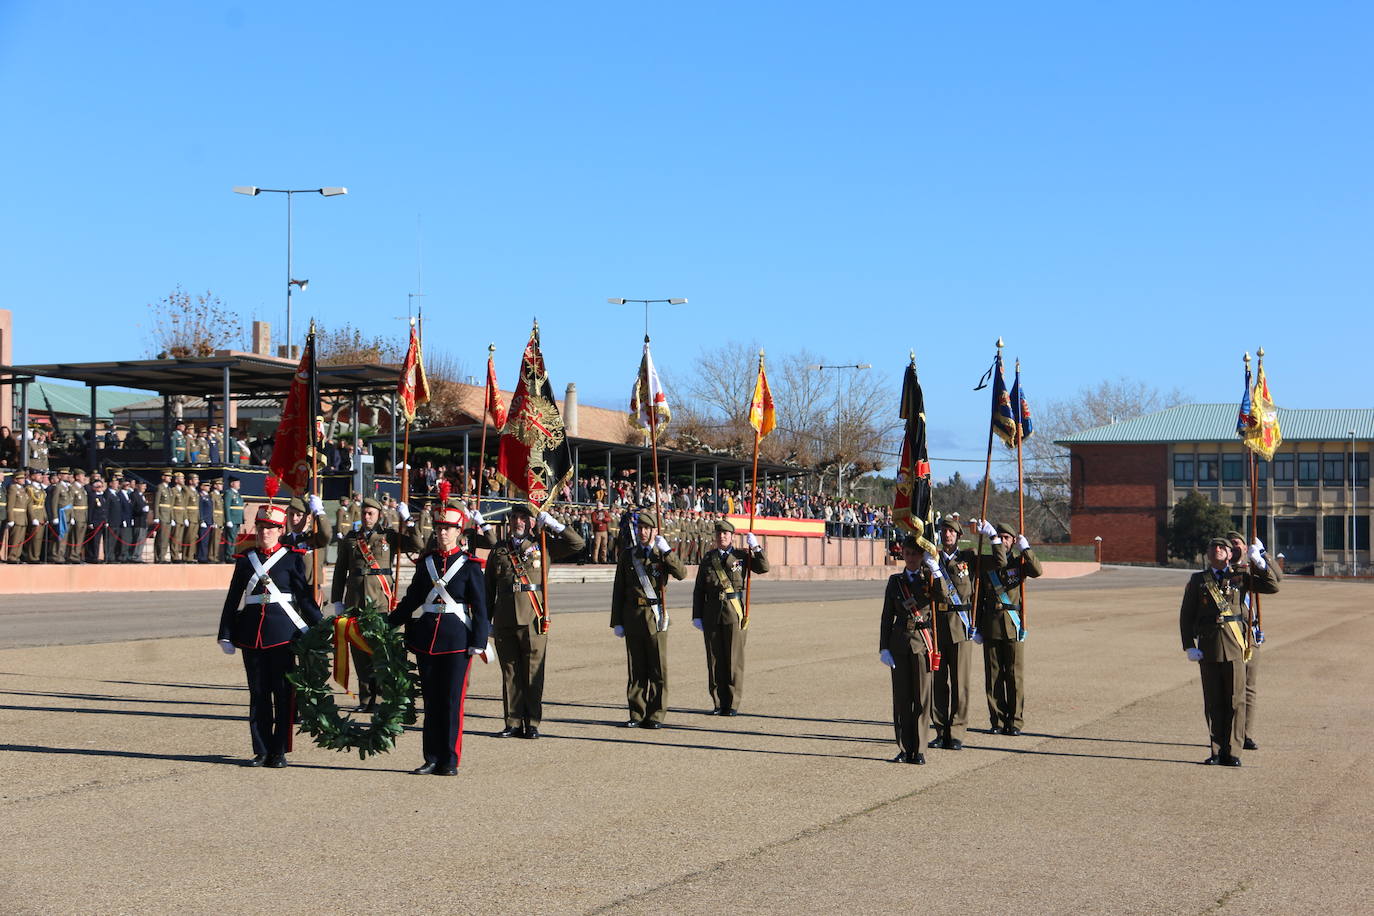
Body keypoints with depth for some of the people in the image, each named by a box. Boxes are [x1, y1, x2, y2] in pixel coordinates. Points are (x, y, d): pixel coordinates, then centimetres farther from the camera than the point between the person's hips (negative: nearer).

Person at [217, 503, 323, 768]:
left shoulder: (291, 558, 2)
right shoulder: (245, 559, 9)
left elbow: (305, 596, 1)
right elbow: (233, 599, 11)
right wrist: (226, 635, 7)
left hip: (282, 632, -2)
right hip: (251, 634, 3)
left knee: (283, 691, -1)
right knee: (258, 692, 6)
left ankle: (279, 751, 6)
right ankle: (261, 751, 13)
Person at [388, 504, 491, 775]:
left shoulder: (469, 565, -1)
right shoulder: (425, 562, 10)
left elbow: (479, 608, -2)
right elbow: (411, 600, 17)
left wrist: (479, 642, -9)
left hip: (456, 640, -4)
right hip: (426, 638, 4)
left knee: (452, 700, -2)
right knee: (431, 700, 7)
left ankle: (450, 761, 4)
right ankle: (432, 759, 13)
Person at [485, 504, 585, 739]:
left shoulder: (542, 545, 7)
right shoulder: (498, 550, 14)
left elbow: (578, 543, 2)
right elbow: (489, 587, 17)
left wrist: (553, 525, -4)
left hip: (532, 618, -2)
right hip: (504, 620, 2)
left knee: (533, 673, -1)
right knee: (510, 673, 5)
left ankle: (532, 723, 6)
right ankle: (513, 723, 11)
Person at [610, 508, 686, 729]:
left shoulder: (663, 554, 5)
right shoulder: (627, 555, 9)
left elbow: (682, 573, -13)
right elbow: (618, 590, 9)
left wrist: (666, 551, -20)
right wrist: (617, 622, 4)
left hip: (656, 617, -1)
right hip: (632, 617, 2)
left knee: (659, 667, -2)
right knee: (636, 669, 4)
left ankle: (656, 715, 4)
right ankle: (637, 714, 11)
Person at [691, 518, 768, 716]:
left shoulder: (741, 556, 6)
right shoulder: (708, 559, 10)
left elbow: (763, 568, -7)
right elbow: (699, 590, 10)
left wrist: (755, 547, -14)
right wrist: (697, 616, 4)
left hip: (734, 611, -2)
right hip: (712, 612, 2)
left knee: (734, 658, -2)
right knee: (714, 659, 4)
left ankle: (732, 704, 4)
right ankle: (718, 703, 11)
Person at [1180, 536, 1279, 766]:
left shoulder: (1241, 576, 11)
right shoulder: (1197, 581, 11)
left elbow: (1272, 587, 3)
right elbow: (1186, 615, 8)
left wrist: (1259, 562, -9)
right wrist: (1189, 647, -1)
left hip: (1234, 645, -1)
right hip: (1208, 647, 1)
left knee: (1235, 701, -3)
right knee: (1213, 703, 3)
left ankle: (1232, 752, 2)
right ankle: (1217, 751, 10)